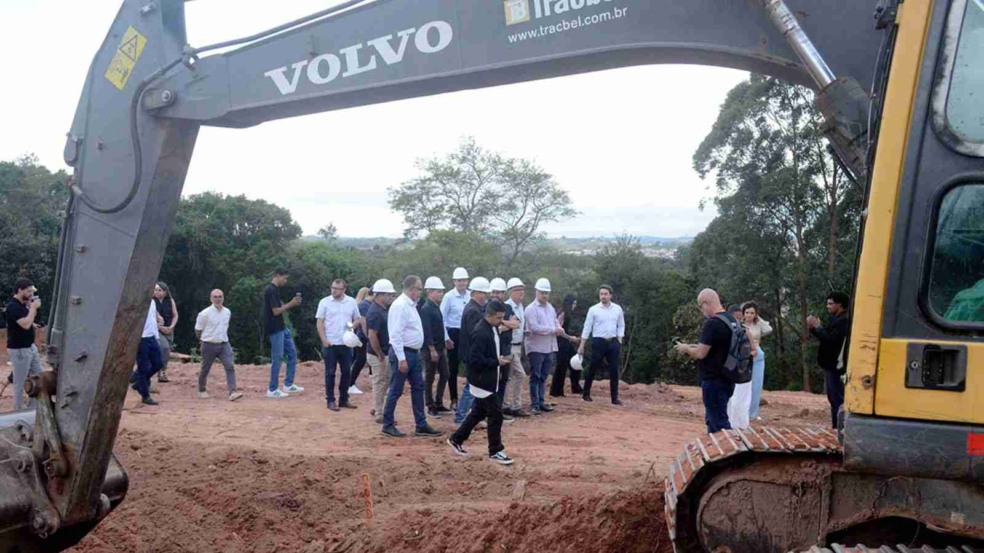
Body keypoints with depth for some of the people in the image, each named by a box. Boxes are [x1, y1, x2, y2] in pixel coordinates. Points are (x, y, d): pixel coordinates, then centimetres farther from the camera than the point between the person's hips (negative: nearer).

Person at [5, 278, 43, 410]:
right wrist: (33, 307, -20)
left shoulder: (23, 305, 8)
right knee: (20, 383, 1)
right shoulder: (13, 306, -20)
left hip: (30, 347, 10)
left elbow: (31, 320, 17)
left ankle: (32, 407, 26)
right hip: (19, 350, -10)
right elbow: (26, 324, -30)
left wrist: (32, 307, 2)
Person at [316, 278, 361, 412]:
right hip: (330, 344, -3)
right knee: (330, 373, 2)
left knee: (346, 372, 7)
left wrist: (354, 323, -10)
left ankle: (343, 399, 19)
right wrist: (324, 340, -11)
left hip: (346, 344, 3)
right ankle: (330, 400, 10)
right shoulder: (324, 302, -2)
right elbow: (320, 322, -3)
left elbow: (358, 319, 13)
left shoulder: (351, 302, 5)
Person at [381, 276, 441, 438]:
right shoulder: (400, 305, -18)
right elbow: (396, 334, -22)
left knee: (418, 387, 10)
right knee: (396, 390, 0)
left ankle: (421, 425, 15)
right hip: (403, 353, -10)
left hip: (413, 353, 10)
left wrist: (416, 353, 15)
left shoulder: (410, 305, 12)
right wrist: (401, 359, -23)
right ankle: (388, 425, 12)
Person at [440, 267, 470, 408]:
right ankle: (454, 399, 17)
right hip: (453, 333, -3)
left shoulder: (471, 296, 1)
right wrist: (446, 338, -8)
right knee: (453, 368, 7)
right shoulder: (449, 297, -8)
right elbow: (441, 318, -6)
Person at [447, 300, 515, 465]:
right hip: (482, 380, -10)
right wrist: (497, 362, -22)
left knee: (479, 412, 19)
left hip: (489, 379, 10)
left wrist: (497, 367, 10)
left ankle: (456, 439, 32)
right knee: (495, 414, -4)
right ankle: (495, 451, 9)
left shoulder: (493, 329, 8)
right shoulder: (480, 333, -24)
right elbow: (475, 360, -27)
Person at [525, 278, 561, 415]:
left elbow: (556, 323, 15)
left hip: (549, 347, 6)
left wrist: (559, 329, -9)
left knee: (543, 377, 12)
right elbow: (534, 327, -18)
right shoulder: (531, 308, -8)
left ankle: (541, 401, 19)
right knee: (535, 377, -2)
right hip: (536, 347, -6)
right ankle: (534, 404, 2)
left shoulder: (551, 308, 15)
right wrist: (553, 330, -17)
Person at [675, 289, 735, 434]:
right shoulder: (732, 320, 9)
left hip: (714, 381, -9)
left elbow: (700, 354, -20)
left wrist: (686, 348, -2)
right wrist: (694, 346, 16)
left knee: (720, 423, -2)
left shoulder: (712, 323, -20)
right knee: (713, 419, 19)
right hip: (727, 379, 9)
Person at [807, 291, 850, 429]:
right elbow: (825, 336, 18)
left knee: (837, 397, -8)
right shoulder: (836, 319, 18)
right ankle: (836, 425, 21)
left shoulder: (843, 321, -16)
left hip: (835, 365, -11)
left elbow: (831, 339, -24)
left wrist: (817, 327, -16)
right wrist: (814, 327, 6)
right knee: (833, 396, 15)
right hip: (831, 364, 11)